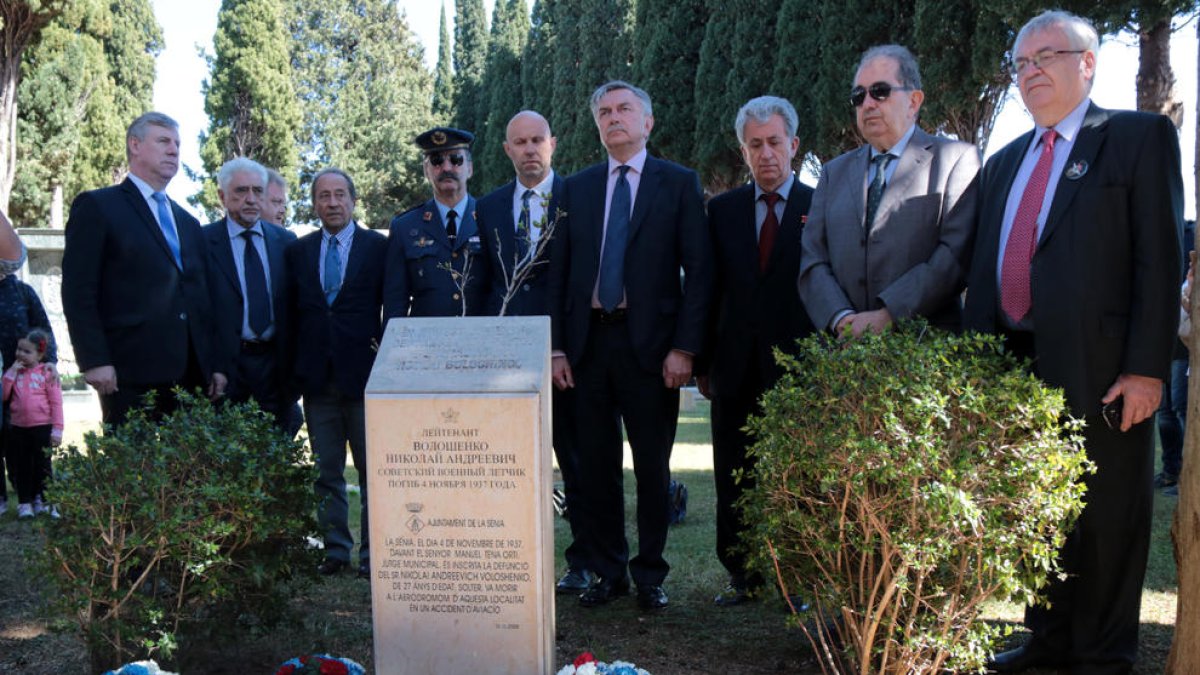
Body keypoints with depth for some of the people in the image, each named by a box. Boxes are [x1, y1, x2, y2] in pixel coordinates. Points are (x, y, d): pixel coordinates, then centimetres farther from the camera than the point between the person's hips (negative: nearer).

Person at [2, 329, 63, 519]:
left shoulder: (47, 373, -5)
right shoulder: (15, 371, 8)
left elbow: (56, 402, -6)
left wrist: (57, 429, -11)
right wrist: (11, 373, -7)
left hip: (42, 428, -4)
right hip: (18, 427, 4)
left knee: (42, 466, 5)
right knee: (21, 466, 9)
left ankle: (44, 502, 13)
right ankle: (24, 503, 17)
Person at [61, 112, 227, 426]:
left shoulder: (188, 223, 24)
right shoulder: (97, 207, 5)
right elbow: (78, 291, -4)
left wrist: (216, 364, 12)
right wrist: (94, 361, -13)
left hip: (192, 375, 6)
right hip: (132, 375, -5)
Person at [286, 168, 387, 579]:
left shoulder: (379, 247, 1)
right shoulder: (297, 251, 10)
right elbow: (292, 314, 10)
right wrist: (293, 373, 4)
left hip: (364, 376, -3)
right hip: (318, 379, 3)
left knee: (372, 471, 3)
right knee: (326, 473, 9)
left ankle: (371, 553, 12)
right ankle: (336, 549, 19)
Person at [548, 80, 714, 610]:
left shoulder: (679, 184, 3)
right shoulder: (578, 188, 12)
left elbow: (698, 270, -2)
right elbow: (559, 272, 10)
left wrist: (684, 347, -10)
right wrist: (557, 348, 2)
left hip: (650, 345, -3)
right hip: (588, 342, 3)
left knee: (653, 468, 5)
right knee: (596, 467, 7)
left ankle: (650, 576, 18)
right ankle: (607, 572, 20)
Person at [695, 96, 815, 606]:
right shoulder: (722, 210, 11)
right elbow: (708, 289, 9)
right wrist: (703, 361, 4)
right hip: (737, 368, 3)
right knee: (734, 482, 8)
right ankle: (743, 575, 19)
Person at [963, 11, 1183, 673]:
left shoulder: (1140, 137, 0)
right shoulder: (1004, 163, 18)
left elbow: (1159, 258, -8)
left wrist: (1147, 367, -15)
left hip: (1099, 368, -6)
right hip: (1014, 364, 6)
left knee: (1106, 515, 4)